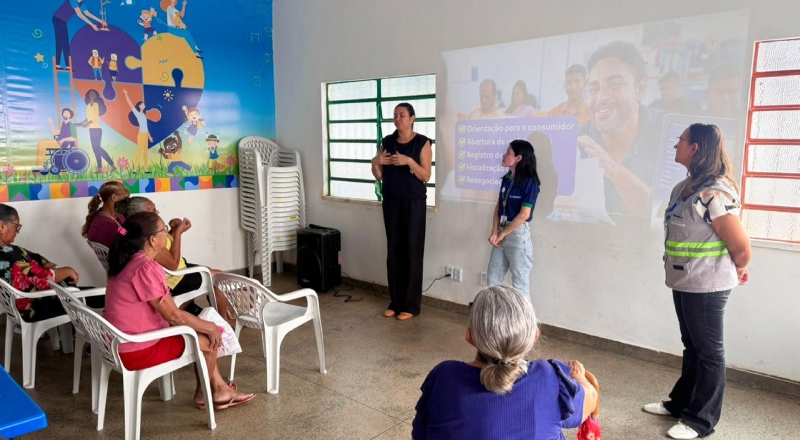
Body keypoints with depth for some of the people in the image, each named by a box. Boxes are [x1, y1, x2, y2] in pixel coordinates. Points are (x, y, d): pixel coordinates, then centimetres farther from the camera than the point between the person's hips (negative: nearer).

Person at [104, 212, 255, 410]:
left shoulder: (129, 263, 6)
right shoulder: (146, 268, -25)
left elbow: (165, 311, 11)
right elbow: (173, 315, -20)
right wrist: (210, 327, -6)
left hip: (124, 343, 10)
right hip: (136, 351, -10)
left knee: (200, 331, 15)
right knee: (208, 340, 1)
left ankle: (218, 388, 22)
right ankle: (203, 394, 24)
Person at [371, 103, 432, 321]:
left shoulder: (422, 142, -4)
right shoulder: (387, 142, 8)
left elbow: (426, 176, -9)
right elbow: (379, 176, 9)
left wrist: (409, 161, -23)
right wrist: (375, 162, -10)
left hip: (414, 203, -4)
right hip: (391, 202, 4)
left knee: (412, 252, -2)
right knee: (393, 251, 6)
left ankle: (411, 305, 6)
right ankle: (396, 302, 16)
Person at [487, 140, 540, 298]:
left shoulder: (529, 182, -14)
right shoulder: (506, 178, 8)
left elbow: (524, 215, -18)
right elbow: (498, 207, 7)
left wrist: (502, 234, -12)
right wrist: (494, 232, -5)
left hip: (518, 234, -8)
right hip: (501, 233, 8)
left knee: (520, 283, 2)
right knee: (492, 279, 15)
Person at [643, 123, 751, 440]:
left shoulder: (714, 193, -23)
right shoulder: (686, 187, 7)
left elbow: (741, 245, -20)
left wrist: (737, 271, -2)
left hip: (707, 286, -9)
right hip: (685, 283, 9)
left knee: (708, 352, 6)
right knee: (691, 347, 21)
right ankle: (680, 403, 36)